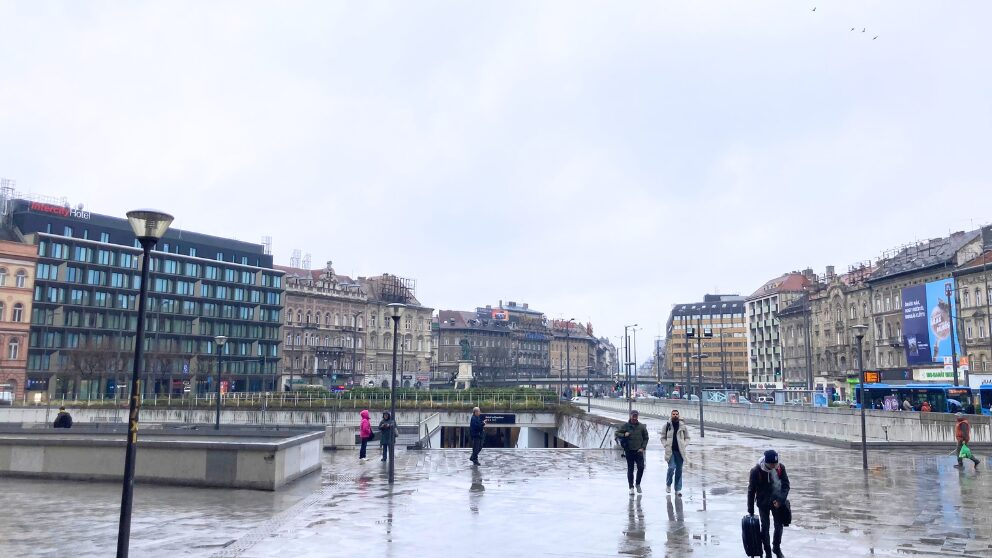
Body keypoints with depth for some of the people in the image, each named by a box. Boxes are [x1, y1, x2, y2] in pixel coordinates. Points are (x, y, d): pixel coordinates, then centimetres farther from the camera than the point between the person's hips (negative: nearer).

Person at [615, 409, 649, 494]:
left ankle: (638, 484, 16)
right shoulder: (625, 426, 0)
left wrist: (643, 447, -1)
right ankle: (631, 487, 13)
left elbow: (646, 438, 10)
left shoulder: (642, 426, 4)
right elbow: (616, 433, 2)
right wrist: (624, 435, -15)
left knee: (641, 467, -8)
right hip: (629, 451, -1)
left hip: (639, 451, 1)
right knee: (630, 469, 4)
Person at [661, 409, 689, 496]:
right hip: (670, 451, -2)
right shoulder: (667, 425, 4)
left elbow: (687, 438, 14)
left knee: (679, 470, 5)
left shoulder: (683, 426, 8)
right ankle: (668, 484, 10)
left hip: (680, 451, 2)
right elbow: (663, 437, 9)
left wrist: (684, 445, -3)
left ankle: (678, 489, 12)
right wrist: (666, 445, -6)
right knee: (671, 467, -14)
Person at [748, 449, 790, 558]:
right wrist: (751, 510, -9)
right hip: (763, 503, -3)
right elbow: (751, 490, -14)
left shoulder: (781, 467, -14)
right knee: (765, 527, 5)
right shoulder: (756, 471, -23)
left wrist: (781, 500, -18)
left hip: (777, 502, 3)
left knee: (779, 526, 13)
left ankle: (777, 547, 36)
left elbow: (786, 485, -4)